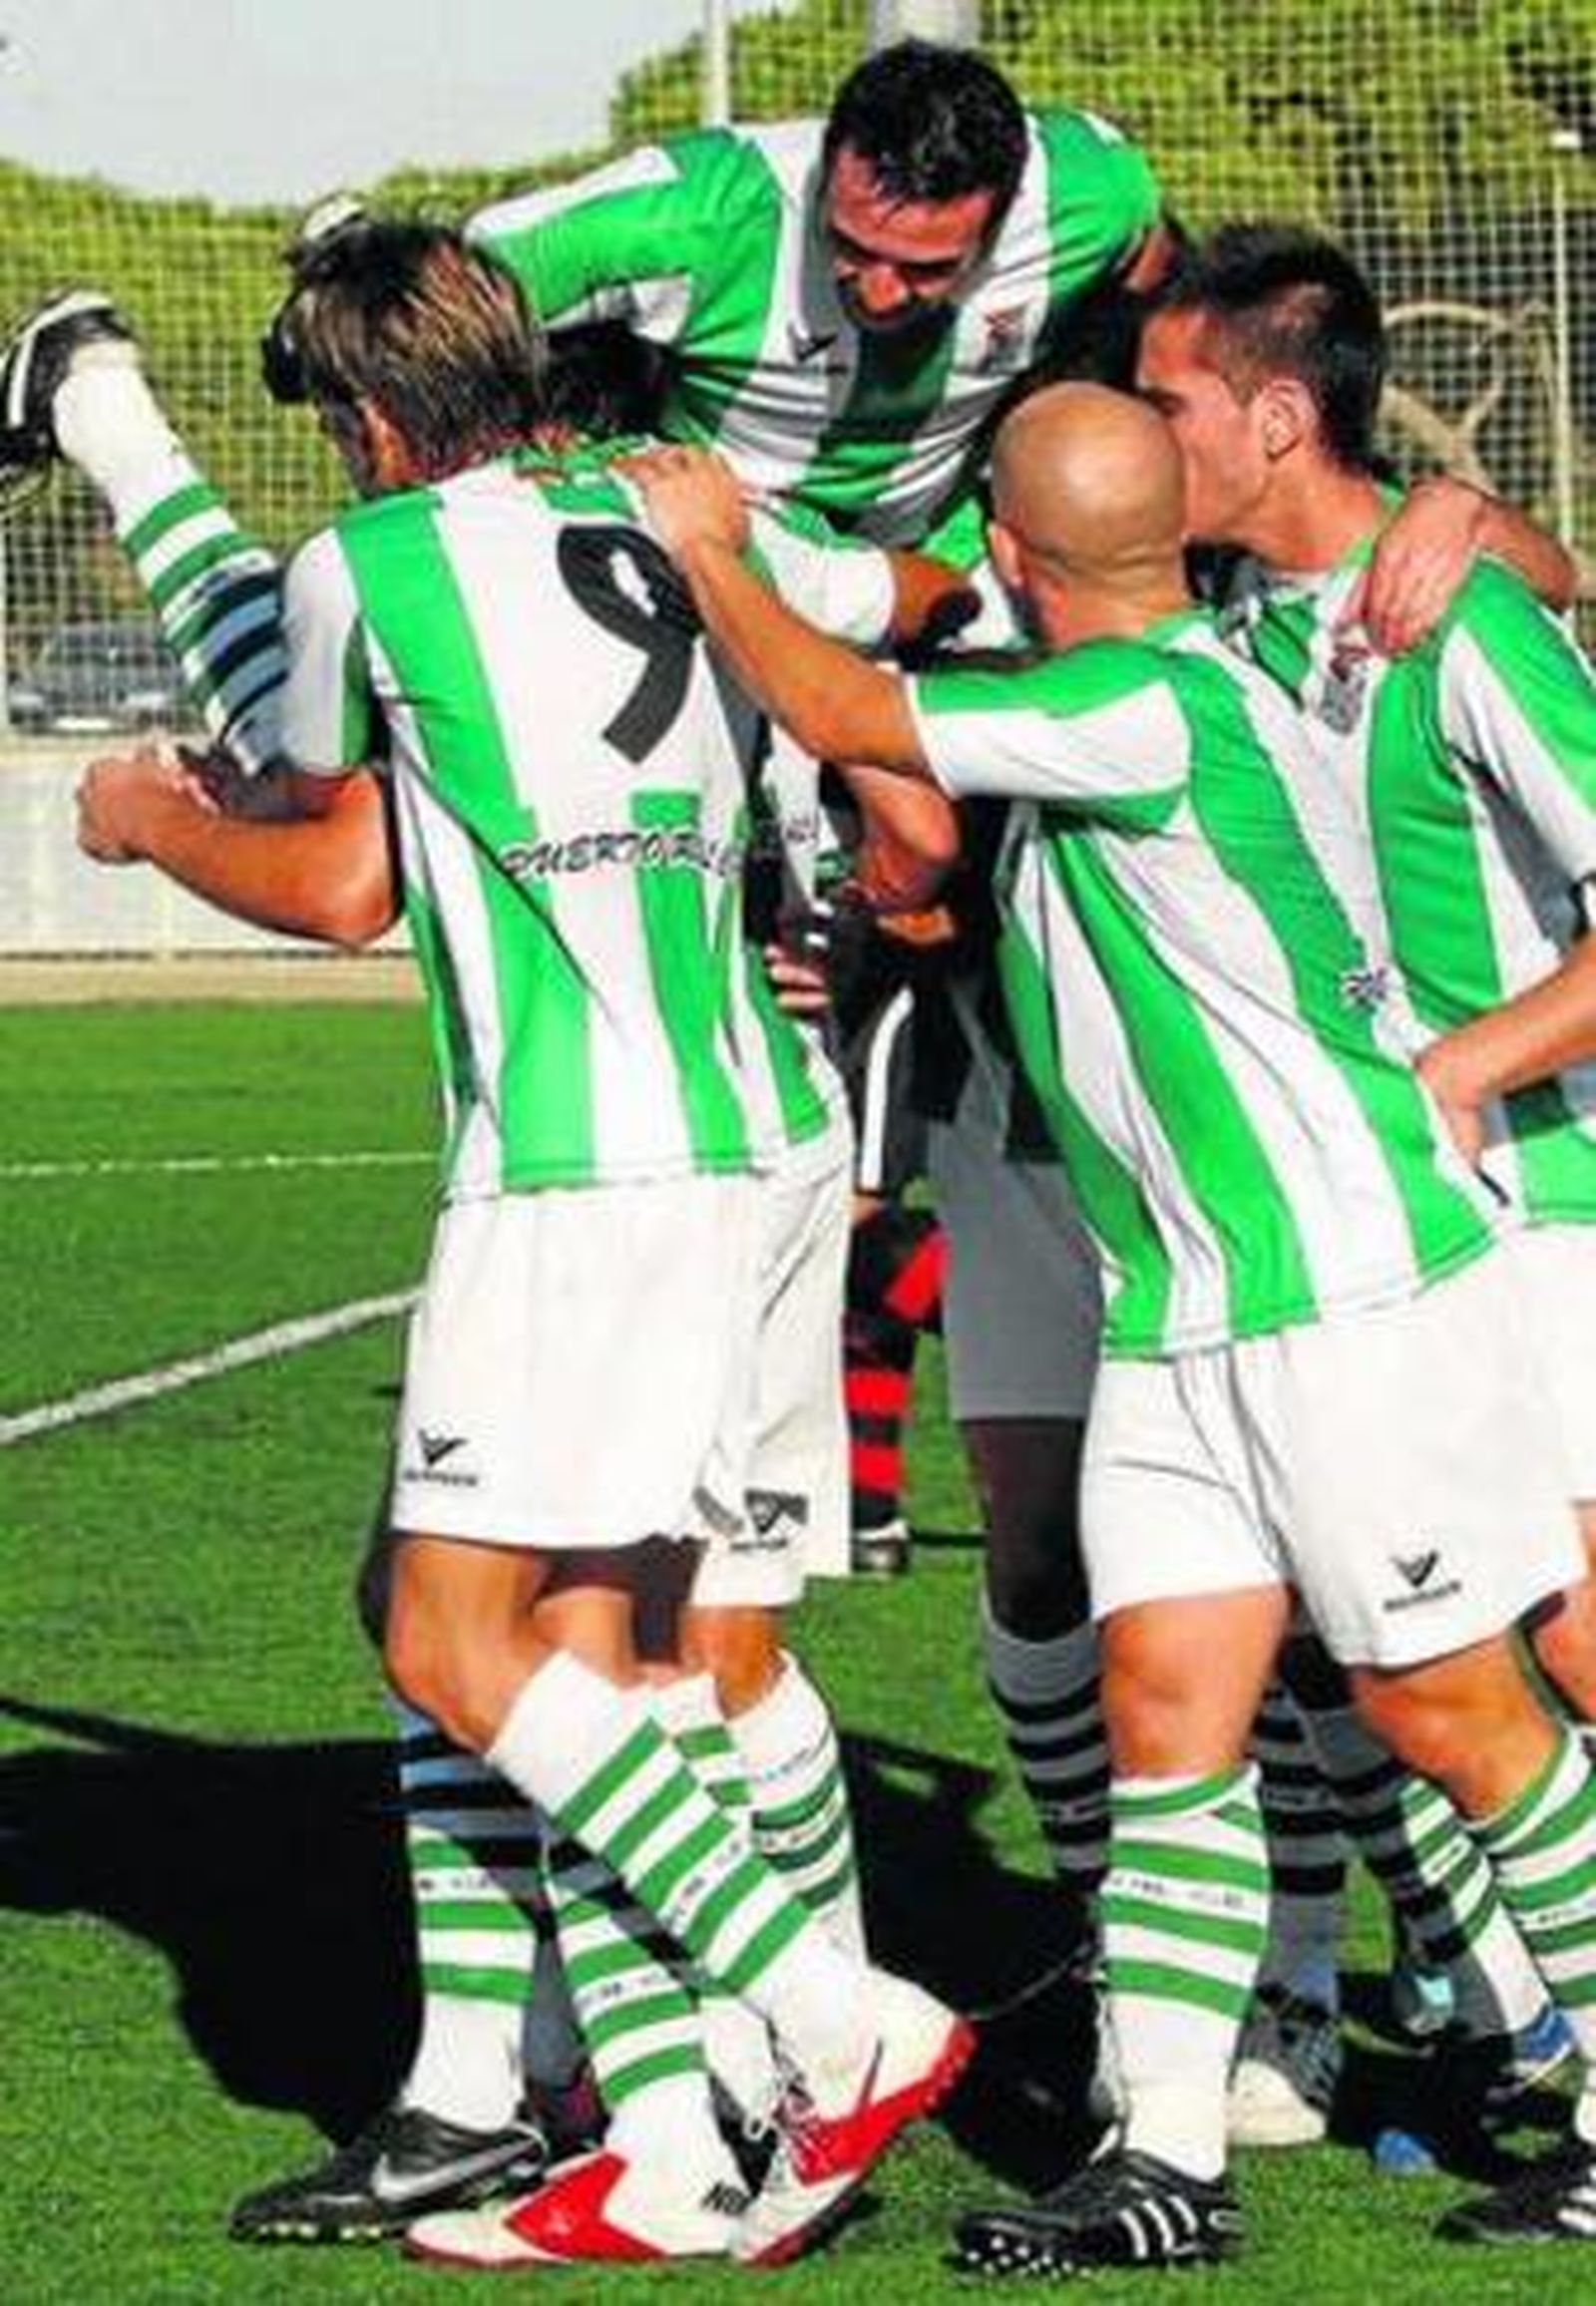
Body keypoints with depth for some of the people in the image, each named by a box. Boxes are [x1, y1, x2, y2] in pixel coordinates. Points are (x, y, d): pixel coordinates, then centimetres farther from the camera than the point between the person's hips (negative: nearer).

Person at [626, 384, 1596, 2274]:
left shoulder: (1159, 704, -22)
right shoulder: (1083, 708, 8)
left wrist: (709, 555, -4)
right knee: (1166, 1696, 1)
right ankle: (1167, 2156, 0)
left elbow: (850, 721, -20)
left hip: (1355, 1289, -9)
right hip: (1179, 1314, 9)